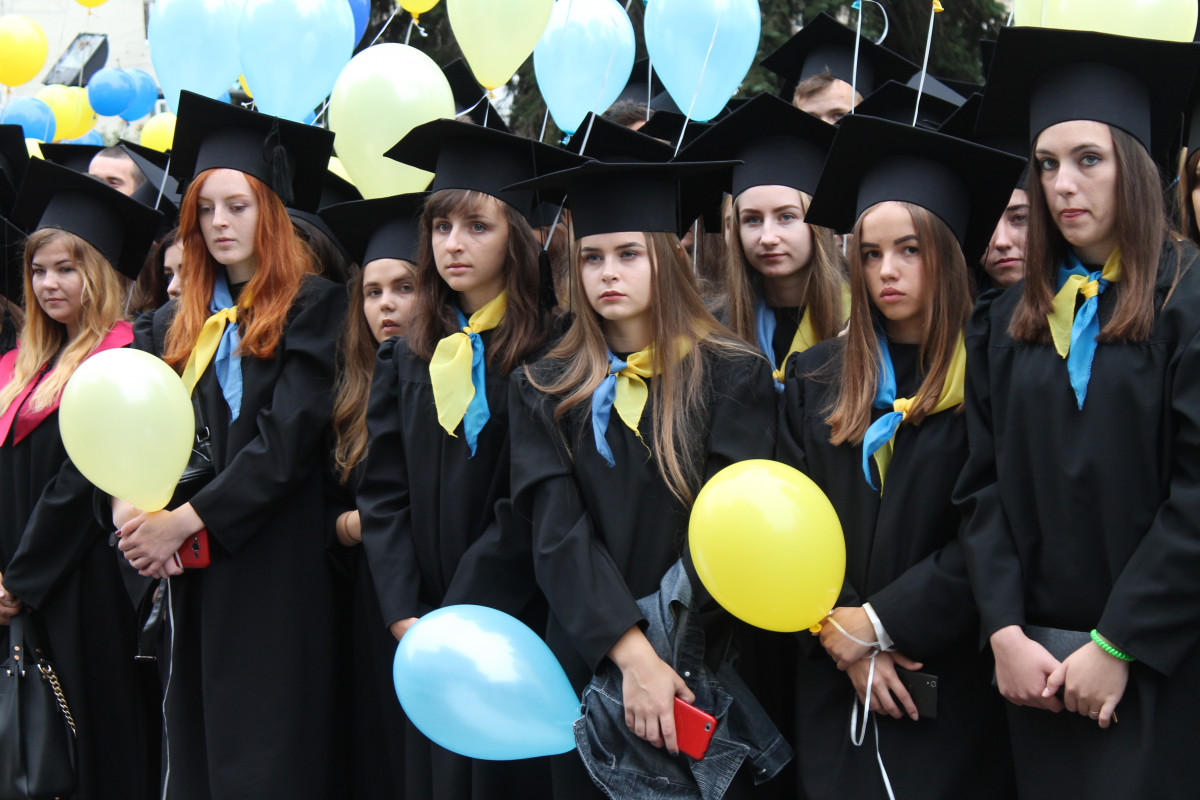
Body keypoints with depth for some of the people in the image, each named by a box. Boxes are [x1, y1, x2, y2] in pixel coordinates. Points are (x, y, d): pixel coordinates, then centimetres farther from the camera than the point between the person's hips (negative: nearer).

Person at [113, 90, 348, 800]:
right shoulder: (178, 324, 15)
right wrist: (127, 508, -10)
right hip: (190, 572, 6)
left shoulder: (313, 307, -4)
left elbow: (288, 438, -13)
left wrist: (185, 520, -14)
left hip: (275, 563, -6)